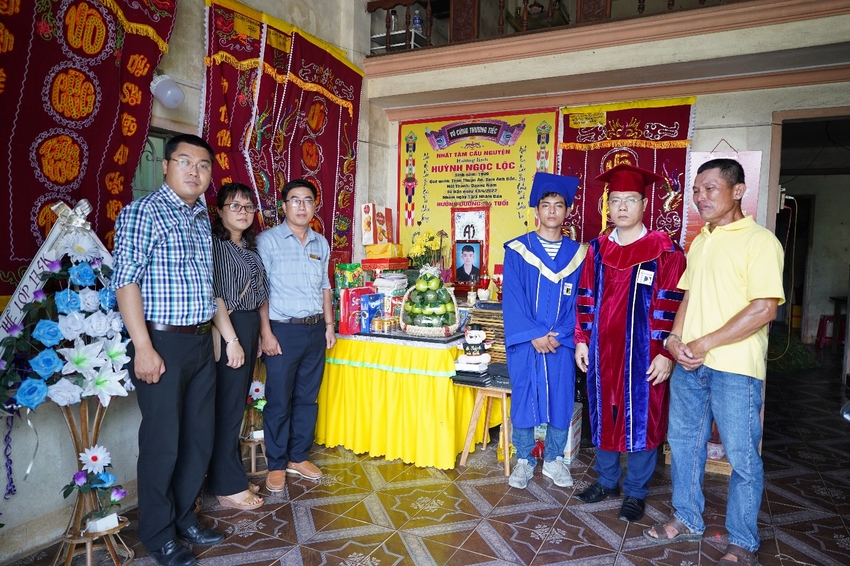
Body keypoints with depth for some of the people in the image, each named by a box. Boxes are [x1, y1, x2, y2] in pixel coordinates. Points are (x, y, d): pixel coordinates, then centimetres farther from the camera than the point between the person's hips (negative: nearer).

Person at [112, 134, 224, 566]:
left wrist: (216, 331, 14)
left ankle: (184, 519, 34)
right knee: (163, 444, 5)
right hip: (161, 342, -7)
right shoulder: (143, 211, -8)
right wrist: (143, 347, -19)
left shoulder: (202, 217, 13)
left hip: (201, 341, 7)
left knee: (201, 438, 15)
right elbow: (125, 280, -14)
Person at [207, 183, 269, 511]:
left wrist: (260, 333, 12)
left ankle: (233, 475, 26)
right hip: (227, 329, -8)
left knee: (237, 405, 14)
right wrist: (232, 340, -19)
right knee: (227, 408, -1)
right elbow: (214, 296, -16)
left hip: (250, 327, 8)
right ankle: (227, 487, 10)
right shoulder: (215, 244, -10)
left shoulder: (250, 246, 14)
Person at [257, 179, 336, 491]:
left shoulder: (321, 244, 10)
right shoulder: (267, 240, -6)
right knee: (279, 401, 4)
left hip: (315, 330, 5)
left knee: (307, 398, 13)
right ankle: (276, 465, 20)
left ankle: (298, 457, 29)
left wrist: (329, 324, 12)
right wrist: (266, 333, -14)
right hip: (283, 330, -5)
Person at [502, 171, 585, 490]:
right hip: (524, 343, -2)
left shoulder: (577, 254, 5)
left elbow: (578, 301, 2)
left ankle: (554, 460, 26)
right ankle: (524, 460, 21)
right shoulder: (517, 250, -2)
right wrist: (534, 335, -14)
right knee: (523, 399, 5)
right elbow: (512, 299, -7)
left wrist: (559, 336, -10)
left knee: (561, 400, 8)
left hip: (561, 343, 2)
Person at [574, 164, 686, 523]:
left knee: (640, 421, 7)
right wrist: (582, 340, 6)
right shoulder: (598, 250, 7)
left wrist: (665, 353, -13)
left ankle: (635, 492, 25)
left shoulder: (664, 252, -7)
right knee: (603, 416, 14)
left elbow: (670, 306, -10)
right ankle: (606, 481, 33)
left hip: (644, 354, -4)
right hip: (603, 350, 4)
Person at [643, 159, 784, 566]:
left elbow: (764, 308, -16)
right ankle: (688, 520, 33)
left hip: (735, 367, -7)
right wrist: (675, 340, 0)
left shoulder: (759, 241, -9)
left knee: (742, 455, 5)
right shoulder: (700, 242, 13)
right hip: (689, 363, 7)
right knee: (683, 442, 15)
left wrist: (704, 344, -15)